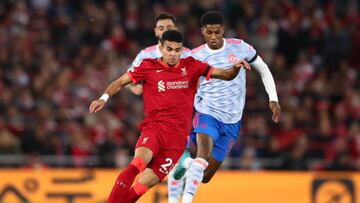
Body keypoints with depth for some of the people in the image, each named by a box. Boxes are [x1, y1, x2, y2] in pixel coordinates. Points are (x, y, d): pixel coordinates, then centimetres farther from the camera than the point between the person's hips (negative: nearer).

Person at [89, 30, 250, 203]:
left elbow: (225, 75, 9)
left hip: (178, 136, 1)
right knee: (141, 159, -33)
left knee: (146, 182, -13)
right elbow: (121, 82, 10)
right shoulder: (149, 66, 5)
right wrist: (104, 98, -7)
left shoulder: (191, 66, 9)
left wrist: (235, 68, -13)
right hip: (154, 127, -1)